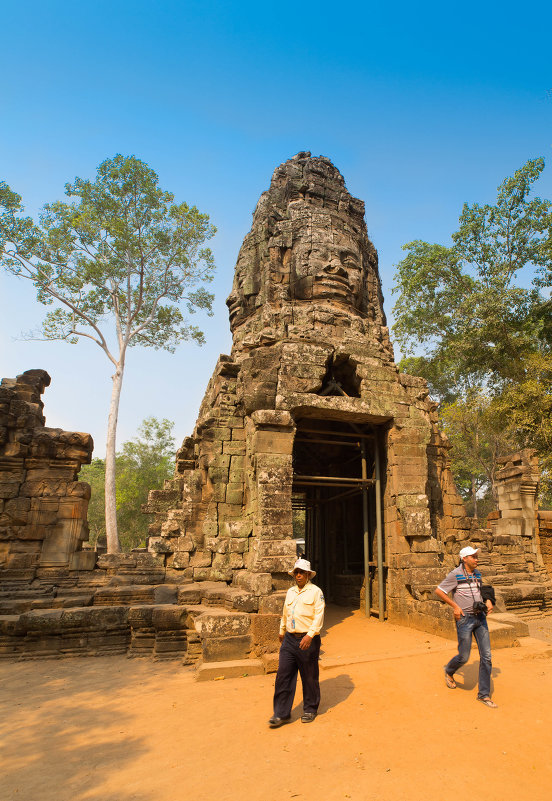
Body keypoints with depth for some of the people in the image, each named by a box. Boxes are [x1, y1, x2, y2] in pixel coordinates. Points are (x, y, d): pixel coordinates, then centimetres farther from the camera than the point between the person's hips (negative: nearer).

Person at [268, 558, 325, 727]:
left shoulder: (315, 591, -4)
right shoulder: (290, 592, 13)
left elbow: (319, 616, -13)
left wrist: (310, 635, -23)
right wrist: (281, 632, 32)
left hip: (308, 640, -5)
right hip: (289, 639, 5)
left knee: (309, 677, 8)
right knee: (283, 675, 2)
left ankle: (310, 709, 26)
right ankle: (282, 713, 13)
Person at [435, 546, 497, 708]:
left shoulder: (477, 573, 9)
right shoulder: (455, 575, -12)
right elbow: (438, 591, -9)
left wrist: (488, 602, 6)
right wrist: (455, 606, -13)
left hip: (480, 617, 6)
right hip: (464, 618, -6)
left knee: (486, 656, 3)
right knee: (463, 657, 1)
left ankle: (484, 694, 15)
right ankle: (449, 672, 33)